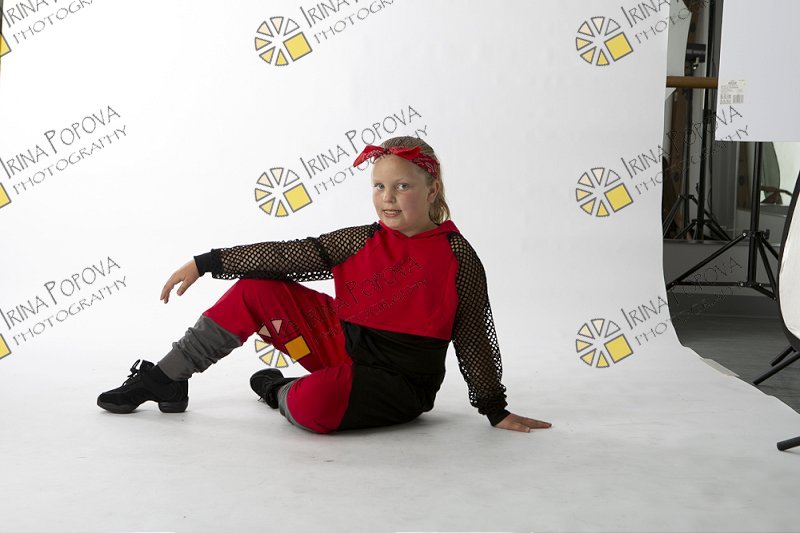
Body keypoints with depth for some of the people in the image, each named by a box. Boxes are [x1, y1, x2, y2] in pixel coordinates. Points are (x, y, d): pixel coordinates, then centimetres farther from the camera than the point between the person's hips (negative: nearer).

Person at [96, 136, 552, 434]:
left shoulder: (457, 257, -12)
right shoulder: (363, 241, 1)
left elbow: (474, 338, -7)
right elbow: (290, 255, -1)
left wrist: (496, 410, -4)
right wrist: (206, 263, -3)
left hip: (400, 385, -5)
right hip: (344, 346, 6)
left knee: (316, 402, -37)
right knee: (257, 290, -2)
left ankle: (279, 391, 2)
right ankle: (165, 380, 7)